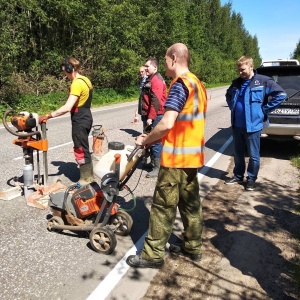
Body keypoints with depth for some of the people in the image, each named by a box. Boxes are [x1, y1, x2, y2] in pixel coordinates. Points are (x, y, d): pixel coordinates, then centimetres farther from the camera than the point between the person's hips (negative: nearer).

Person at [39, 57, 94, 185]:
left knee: (80, 150, 0)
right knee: (84, 148, 18)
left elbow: (67, 107, -28)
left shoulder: (77, 83, -21)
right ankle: (89, 174, 29)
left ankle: (86, 179, 11)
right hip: (86, 118, 10)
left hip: (80, 121, -10)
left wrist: (48, 116, -26)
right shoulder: (85, 80, 10)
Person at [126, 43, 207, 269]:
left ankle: (153, 255, 12)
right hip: (193, 154, 9)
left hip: (176, 157, -9)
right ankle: (193, 247, 30)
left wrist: (146, 140, -8)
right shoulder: (198, 84, 13)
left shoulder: (180, 84, -15)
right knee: (191, 203, 16)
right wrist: (155, 138, 14)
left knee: (164, 206, 0)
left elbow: (167, 124, -24)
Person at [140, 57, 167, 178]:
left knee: (155, 141, -7)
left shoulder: (156, 80, -14)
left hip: (154, 116, -10)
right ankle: (153, 162, 29)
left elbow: (156, 101, -23)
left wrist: (151, 117, -25)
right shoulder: (150, 79, 19)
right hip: (148, 115, 11)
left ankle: (158, 167, 0)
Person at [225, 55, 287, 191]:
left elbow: (281, 94, -12)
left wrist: (264, 109, -11)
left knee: (253, 155, 6)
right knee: (238, 153, 16)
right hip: (236, 125, 5)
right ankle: (238, 176, 32)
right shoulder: (236, 82, 8)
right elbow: (228, 95, 29)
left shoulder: (263, 81, -9)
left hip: (253, 126, -5)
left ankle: (251, 179, 21)